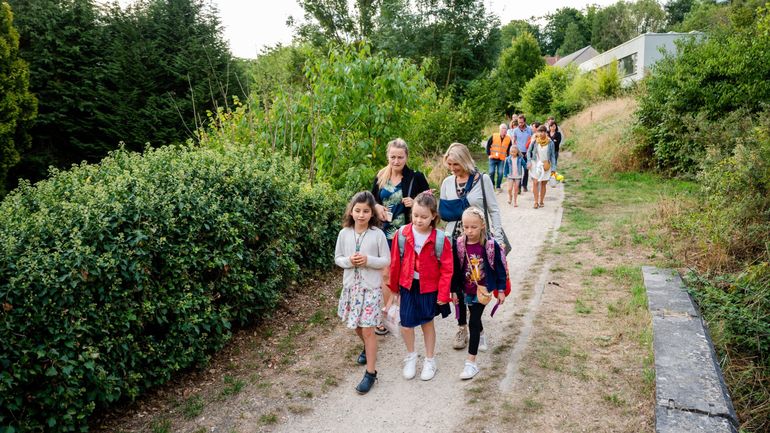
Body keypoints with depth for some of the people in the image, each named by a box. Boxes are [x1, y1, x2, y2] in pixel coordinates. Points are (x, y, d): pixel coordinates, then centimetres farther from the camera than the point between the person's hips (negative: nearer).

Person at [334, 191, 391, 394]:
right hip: (351, 285, 4)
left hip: (371, 287, -4)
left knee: (367, 329, -4)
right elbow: (337, 258, 5)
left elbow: (386, 261, -6)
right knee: (356, 326, 19)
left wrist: (368, 260, -22)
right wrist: (349, 261, -16)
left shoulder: (378, 234, -11)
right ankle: (367, 348, 49)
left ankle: (370, 372, 7)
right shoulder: (344, 233, -3)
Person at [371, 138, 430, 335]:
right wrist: (377, 207, -6)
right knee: (385, 274, 5)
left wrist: (415, 204, -21)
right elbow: (371, 199, 16)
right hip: (384, 234, 3)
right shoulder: (380, 177, 4)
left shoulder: (416, 177, -7)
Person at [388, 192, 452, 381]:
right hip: (408, 285, 1)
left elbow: (446, 269, -9)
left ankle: (430, 360, 34)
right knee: (406, 324, 1)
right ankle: (411, 356, 28)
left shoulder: (440, 239, -16)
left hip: (429, 287, -1)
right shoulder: (402, 234, -11)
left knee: (427, 322, 14)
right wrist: (394, 287, 7)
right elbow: (395, 262, 0)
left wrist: (443, 294, -8)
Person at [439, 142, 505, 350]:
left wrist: (498, 238, -7)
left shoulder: (482, 180, -5)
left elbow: (493, 210, -1)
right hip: (454, 240, 3)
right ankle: (462, 327, 20)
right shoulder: (447, 182, 5)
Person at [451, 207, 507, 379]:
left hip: (483, 289, -3)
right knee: (474, 316, 24)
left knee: (473, 322, -8)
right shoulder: (458, 245, -11)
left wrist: (501, 290, -4)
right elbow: (455, 270, -2)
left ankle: (471, 363, -2)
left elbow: (500, 268, -7)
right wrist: (454, 291, 1)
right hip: (466, 290, 3)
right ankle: (481, 336, 58)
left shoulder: (491, 245, -16)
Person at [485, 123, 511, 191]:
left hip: (502, 159, 1)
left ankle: (498, 187, 11)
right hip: (493, 158, -1)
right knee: (491, 172, 0)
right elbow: (488, 145, 3)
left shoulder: (508, 139, 2)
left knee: (500, 173, -1)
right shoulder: (494, 136, -3)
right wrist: (489, 154, -2)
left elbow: (509, 149, 12)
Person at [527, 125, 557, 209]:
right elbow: (529, 152, 8)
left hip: (546, 166, 0)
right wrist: (529, 162, -3)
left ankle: (541, 201, 16)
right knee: (535, 183, -8)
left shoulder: (550, 143, -5)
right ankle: (536, 202, -4)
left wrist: (553, 168, -3)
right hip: (536, 164, 0)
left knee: (543, 184, 5)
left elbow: (553, 156, 1)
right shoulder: (535, 141, -4)